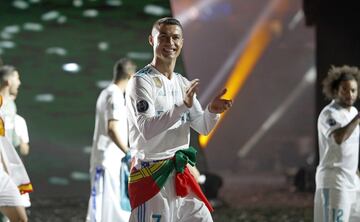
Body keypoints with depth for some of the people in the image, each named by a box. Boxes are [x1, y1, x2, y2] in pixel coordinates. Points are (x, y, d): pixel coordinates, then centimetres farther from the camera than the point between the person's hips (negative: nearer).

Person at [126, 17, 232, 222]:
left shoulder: (183, 83, 14)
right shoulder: (141, 82, -11)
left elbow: (203, 127, 12)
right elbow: (147, 129, -23)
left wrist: (212, 111, -11)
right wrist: (182, 105, -32)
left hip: (180, 173, 8)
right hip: (151, 175, -8)